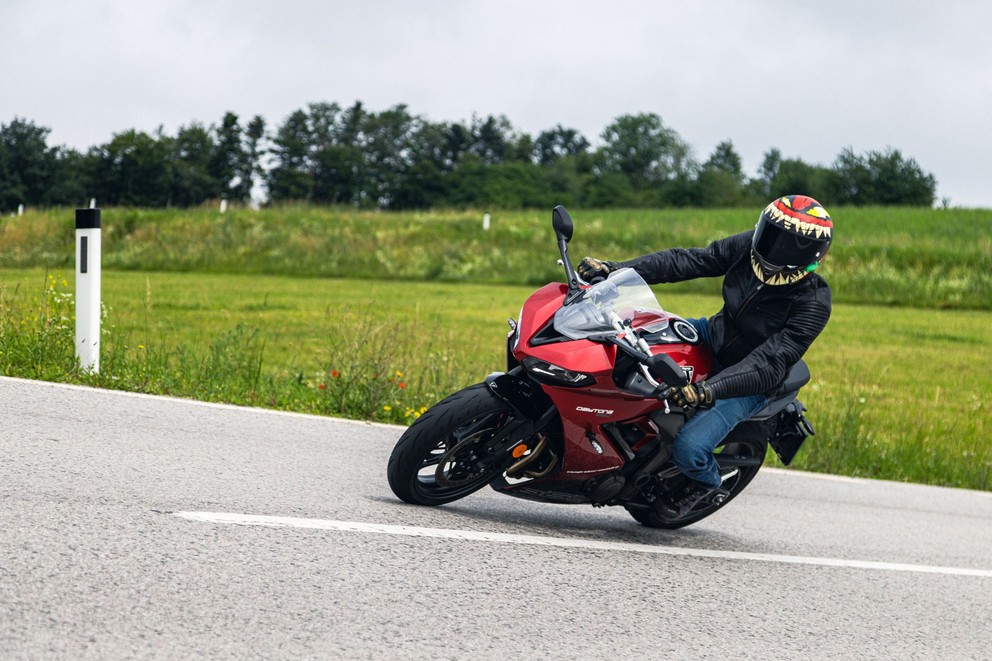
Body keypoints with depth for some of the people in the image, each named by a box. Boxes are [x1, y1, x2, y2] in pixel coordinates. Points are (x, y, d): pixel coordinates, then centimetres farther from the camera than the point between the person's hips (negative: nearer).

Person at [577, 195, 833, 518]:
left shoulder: (813, 305, -29)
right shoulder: (749, 247, -14)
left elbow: (769, 362, -36)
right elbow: (688, 261, -11)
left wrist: (709, 390, -49)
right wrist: (614, 270, -20)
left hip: (751, 382, -6)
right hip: (713, 336, 6)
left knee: (689, 449, -23)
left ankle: (707, 483, 14)